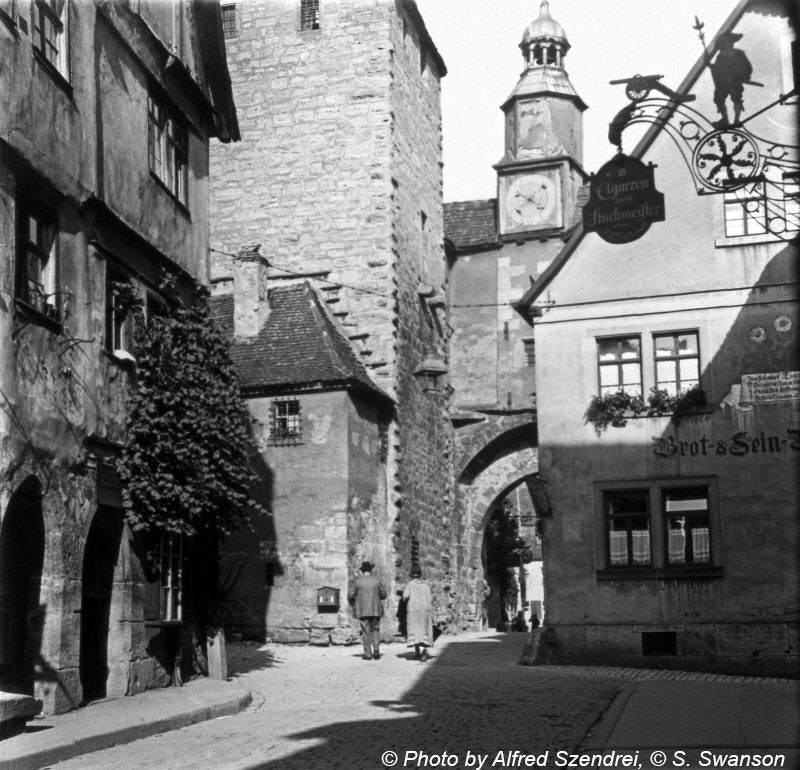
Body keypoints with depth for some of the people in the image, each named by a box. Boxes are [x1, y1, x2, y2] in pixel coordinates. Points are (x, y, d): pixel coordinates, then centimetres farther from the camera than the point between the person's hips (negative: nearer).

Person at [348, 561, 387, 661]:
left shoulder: (357, 581, -3)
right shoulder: (377, 581, 0)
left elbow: (350, 595, -4)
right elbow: (384, 594, 6)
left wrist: (353, 603, 15)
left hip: (362, 610, -1)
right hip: (375, 610, 1)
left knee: (365, 632, 4)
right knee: (375, 630, 12)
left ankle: (368, 654, 2)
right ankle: (376, 650, -6)